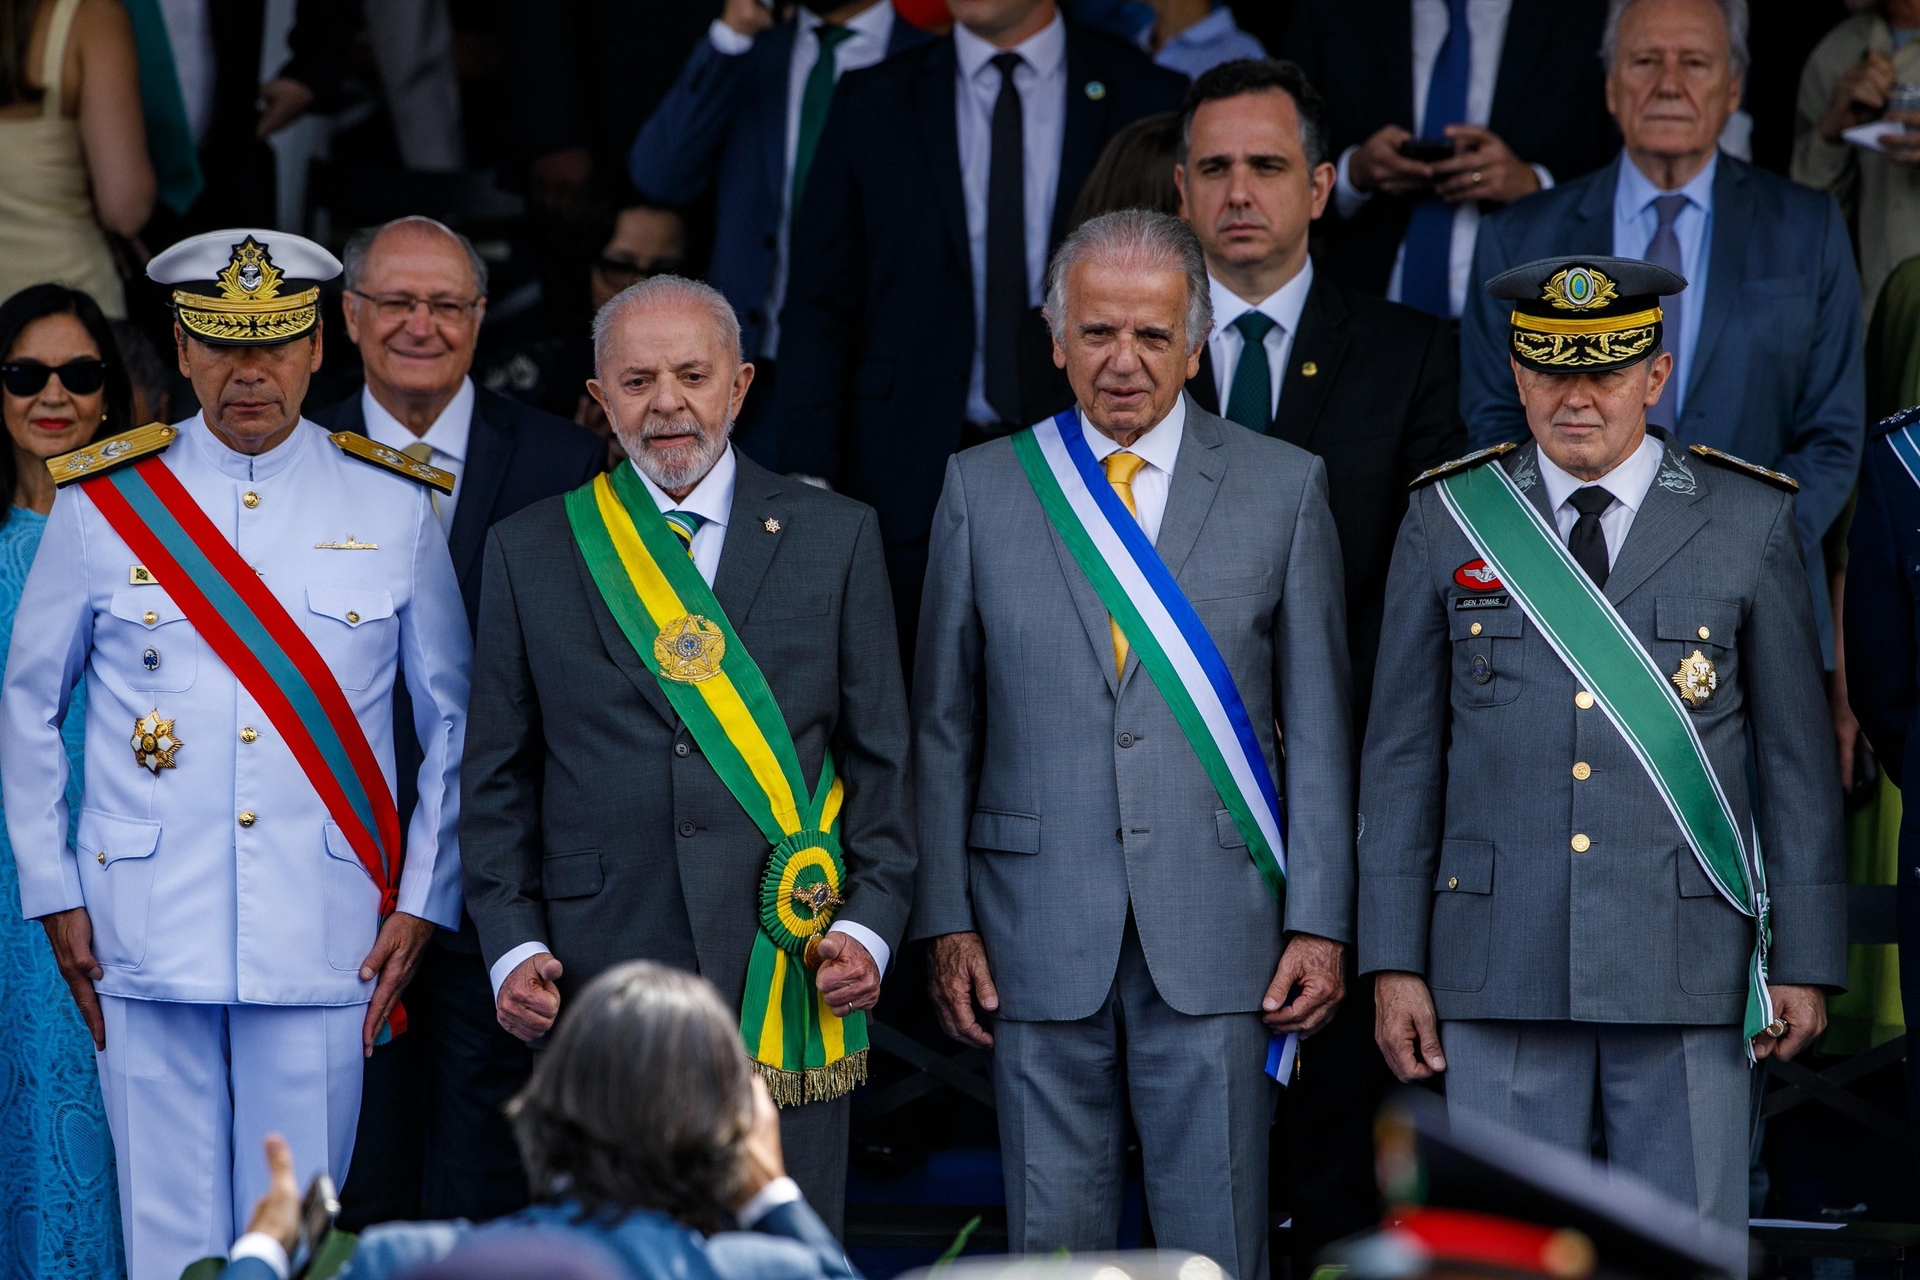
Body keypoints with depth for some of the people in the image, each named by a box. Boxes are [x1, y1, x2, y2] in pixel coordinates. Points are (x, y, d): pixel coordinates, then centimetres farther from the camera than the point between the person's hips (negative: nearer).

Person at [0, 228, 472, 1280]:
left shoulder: (399, 508, 4)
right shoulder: (101, 502, 3)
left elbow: (454, 723, 10)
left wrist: (422, 904, 3)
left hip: (325, 944, 0)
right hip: (146, 942, 0)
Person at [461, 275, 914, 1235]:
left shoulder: (834, 538, 7)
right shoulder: (531, 553, 8)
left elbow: (882, 754, 8)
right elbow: (498, 779, 10)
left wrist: (869, 925, -4)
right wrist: (512, 945, -1)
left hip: (789, 972, 0)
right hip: (599, 976, 0)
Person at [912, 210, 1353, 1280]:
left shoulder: (1284, 487, 5)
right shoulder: (982, 489, 7)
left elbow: (1319, 725, 4)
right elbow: (945, 726, 9)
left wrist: (1320, 924, -2)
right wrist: (945, 920, 2)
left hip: (1218, 935, -1)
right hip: (1039, 938, 1)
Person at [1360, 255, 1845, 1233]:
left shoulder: (1748, 521, 5)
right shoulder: (1450, 519, 7)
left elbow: (1798, 755, 6)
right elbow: (1402, 754, 9)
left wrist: (1804, 961, 1)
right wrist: (1394, 963, 3)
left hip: (1690, 969, -1)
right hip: (1499, 976, 1)